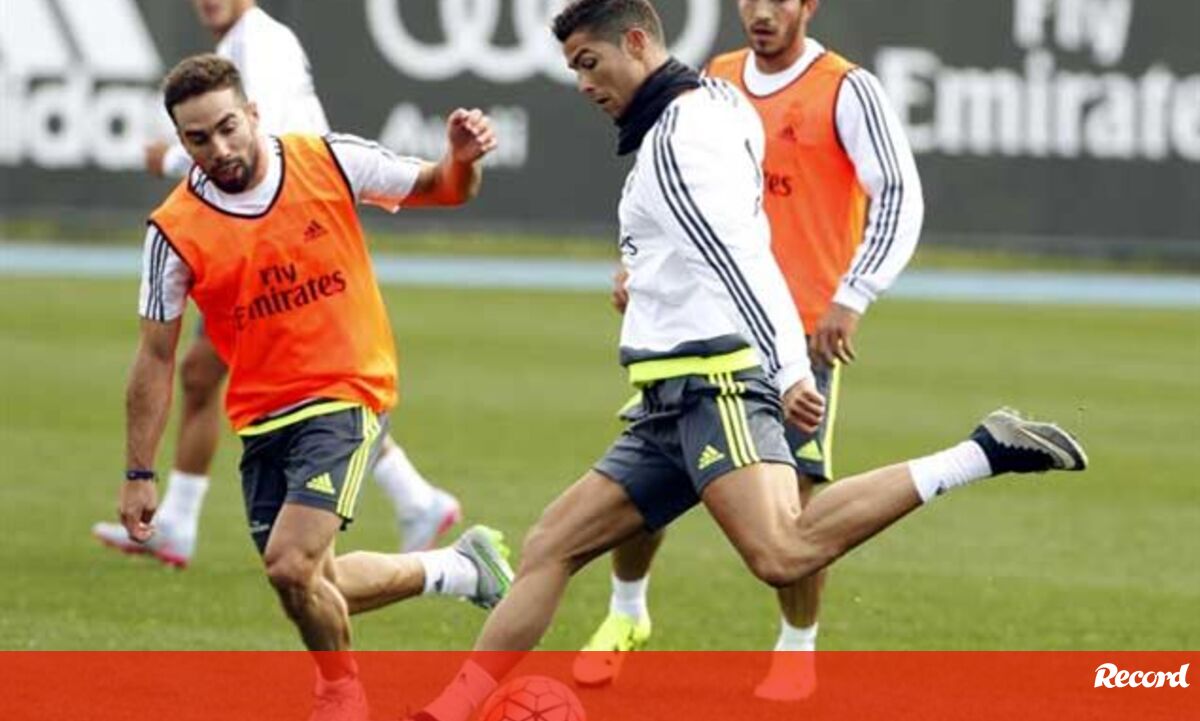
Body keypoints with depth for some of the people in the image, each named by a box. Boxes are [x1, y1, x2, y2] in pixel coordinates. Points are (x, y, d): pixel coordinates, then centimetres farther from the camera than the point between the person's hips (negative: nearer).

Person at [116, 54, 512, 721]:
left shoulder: (330, 163, -9)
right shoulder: (175, 233, -8)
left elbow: (441, 189, 5)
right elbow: (156, 358, 0)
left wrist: (463, 160, -19)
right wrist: (140, 474, -1)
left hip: (348, 397, -4)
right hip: (263, 420, 4)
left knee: (291, 564, -19)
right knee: (314, 587, 9)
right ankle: (461, 568, 33)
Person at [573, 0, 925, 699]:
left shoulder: (847, 91, -7)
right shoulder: (715, 81, 10)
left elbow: (899, 198, -13)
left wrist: (852, 299, -23)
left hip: (804, 326, -5)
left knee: (793, 491, -6)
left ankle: (798, 651, 12)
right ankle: (627, 613, 26)